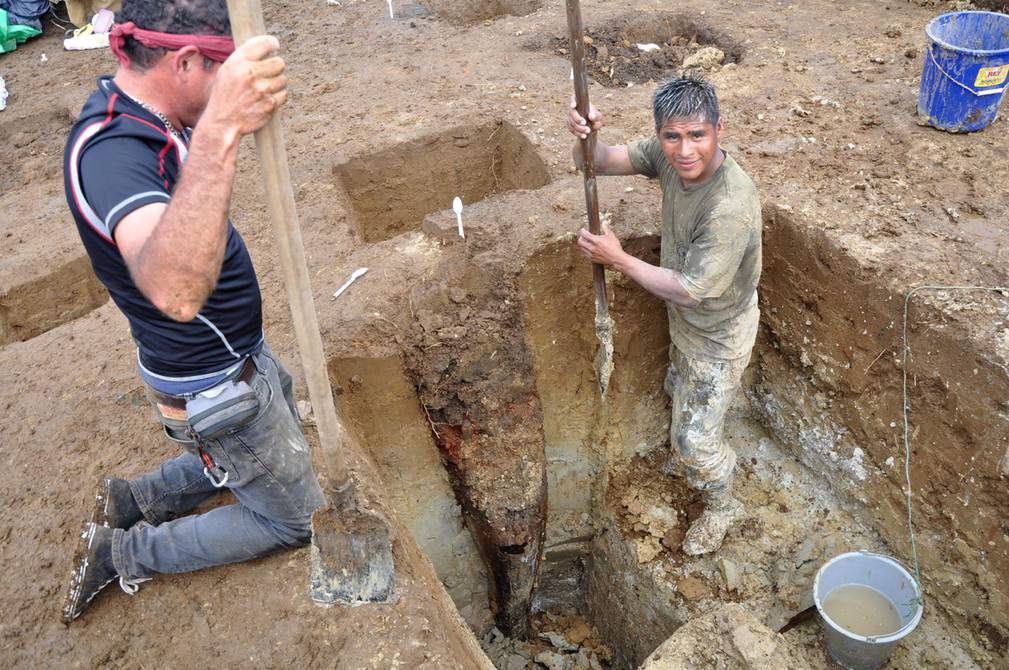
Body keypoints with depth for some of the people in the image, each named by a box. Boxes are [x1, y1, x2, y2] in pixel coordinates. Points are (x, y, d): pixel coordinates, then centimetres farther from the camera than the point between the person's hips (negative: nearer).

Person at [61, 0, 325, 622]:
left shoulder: (127, 104, -3)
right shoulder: (109, 154, -35)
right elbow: (176, 292, -59)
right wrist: (219, 131, -66)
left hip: (240, 353, 9)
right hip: (214, 388, -9)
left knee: (288, 440, 33)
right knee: (291, 518, 11)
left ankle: (138, 497, 32)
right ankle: (122, 552, 20)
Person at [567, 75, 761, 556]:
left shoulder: (730, 206, -40)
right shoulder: (668, 156, -18)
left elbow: (689, 290, -34)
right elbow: (595, 163, -14)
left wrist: (618, 259, -30)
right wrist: (585, 134, -38)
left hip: (718, 336, -8)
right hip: (685, 322, 8)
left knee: (693, 441, 7)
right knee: (680, 391, 34)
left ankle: (721, 508, 39)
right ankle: (715, 459, 65)